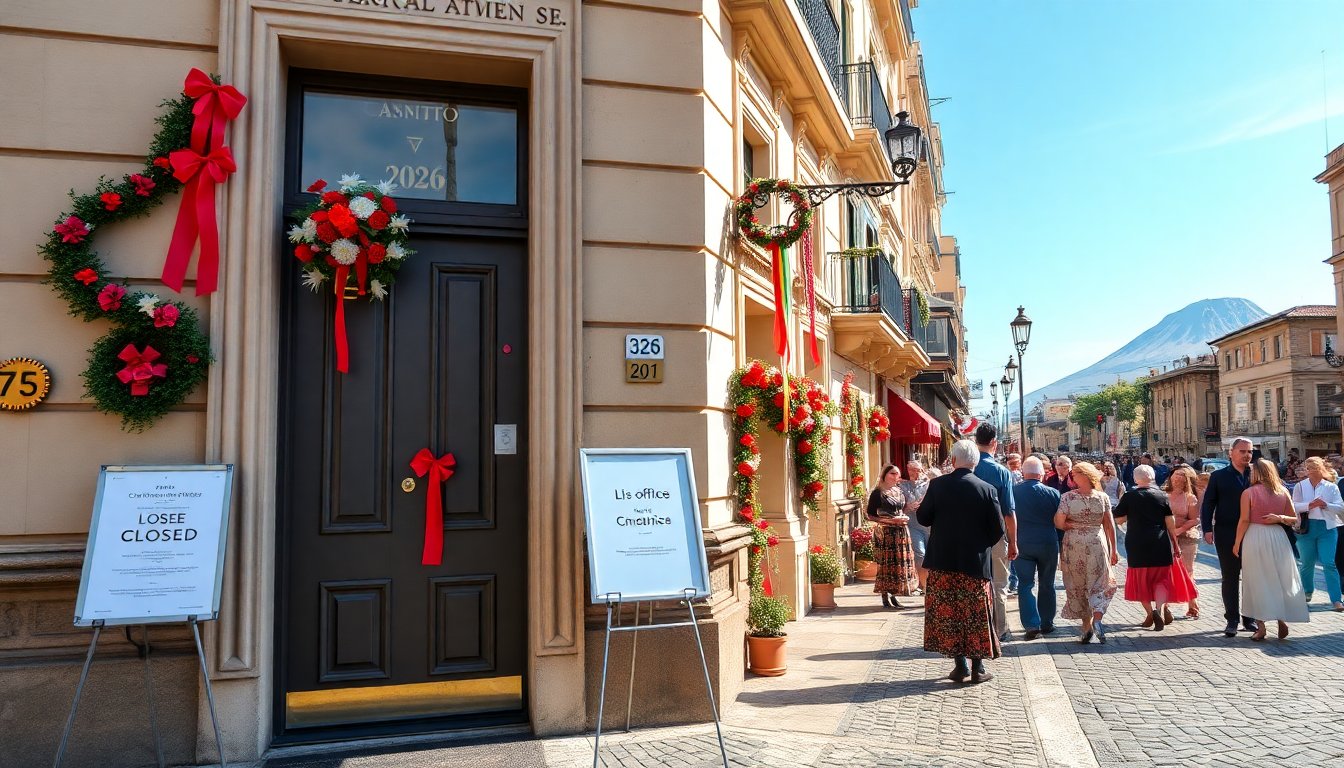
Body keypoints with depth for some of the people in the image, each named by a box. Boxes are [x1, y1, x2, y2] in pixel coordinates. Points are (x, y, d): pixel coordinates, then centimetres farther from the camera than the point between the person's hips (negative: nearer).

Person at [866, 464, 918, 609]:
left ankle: (893, 595, 16)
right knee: (887, 564, -6)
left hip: (901, 533, 7)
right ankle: (885, 598, 2)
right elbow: (871, 516, -11)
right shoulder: (877, 493, -8)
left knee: (900, 563, 6)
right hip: (885, 533, -7)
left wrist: (905, 518, 7)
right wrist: (891, 521, -17)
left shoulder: (898, 491, 13)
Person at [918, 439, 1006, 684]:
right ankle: (977, 668, 14)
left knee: (948, 612, 9)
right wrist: (982, 544, 13)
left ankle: (960, 664, 11)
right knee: (976, 615, 10)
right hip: (976, 561, 0)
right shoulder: (987, 489, -7)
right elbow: (998, 529, -5)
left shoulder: (937, 485, -7)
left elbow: (923, 518, -1)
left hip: (943, 560, 0)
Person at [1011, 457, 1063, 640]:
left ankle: (1032, 626, -8)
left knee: (1025, 585, 2)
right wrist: (1059, 544, 14)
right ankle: (1047, 623, 24)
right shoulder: (1053, 493, -6)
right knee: (1047, 584, 15)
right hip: (1048, 544, 1)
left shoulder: (1013, 491, -8)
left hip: (1022, 544, -1)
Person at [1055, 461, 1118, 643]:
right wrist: (1113, 550, 9)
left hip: (1073, 545, -1)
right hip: (1097, 544, 1)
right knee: (1098, 582, 12)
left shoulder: (1067, 497, -10)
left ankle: (1087, 625, 12)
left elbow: (1059, 524, -13)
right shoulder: (1102, 498, -3)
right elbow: (1110, 526, 1)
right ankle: (1097, 619, -8)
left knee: (1078, 586, 10)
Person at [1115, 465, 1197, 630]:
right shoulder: (1161, 496, -1)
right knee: (1162, 579, 9)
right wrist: (1175, 544, 7)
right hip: (1160, 544, 1)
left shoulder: (1128, 497, -4)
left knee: (1141, 580, 13)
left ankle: (1149, 613, 15)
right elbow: (1170, 522, -1)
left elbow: (1118, 519, -1)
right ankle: (1160, 609, -11)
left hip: (1136, 545, 0)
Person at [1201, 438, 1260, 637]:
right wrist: (1207, 529, -9)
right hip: (1227, 535, -1)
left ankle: (1249, 619, 20)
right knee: (1230, 578, 4)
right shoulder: (1218, 476, 2)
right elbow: (1207, 503, 1)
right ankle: (1232, 620, 12)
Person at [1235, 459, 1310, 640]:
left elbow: (1244, 520, -9)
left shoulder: (1249, 493, -7)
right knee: (1280, 579, 15)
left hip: (1255, 538, -3)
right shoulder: (1283, 493, 5)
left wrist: (1237, 543, -1)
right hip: (1278, 537, 3)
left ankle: (1260, 626, 7)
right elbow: (1294, 519, 7)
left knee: (1258, 581, 5)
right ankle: (1281, 618, 9)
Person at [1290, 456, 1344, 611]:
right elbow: (1294, 506, -3)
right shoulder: (1300, 486, 4)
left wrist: (1326, 505, -17)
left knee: (1329, 563, -8)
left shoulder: (1331, 487, 4)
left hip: (1327, 528, -1)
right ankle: (1307, 592, 31)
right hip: (1306, 528, 1)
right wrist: (1309, 505, -19)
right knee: (1307, 563, 11)